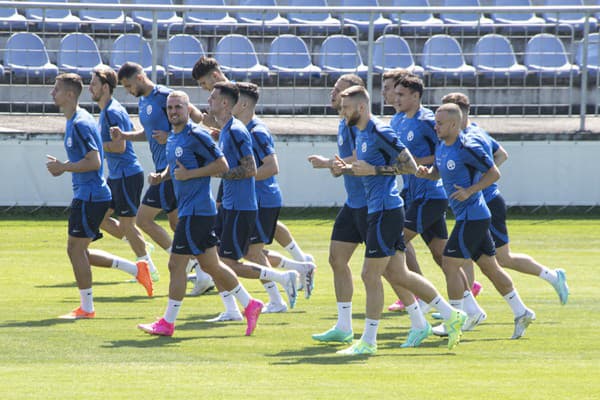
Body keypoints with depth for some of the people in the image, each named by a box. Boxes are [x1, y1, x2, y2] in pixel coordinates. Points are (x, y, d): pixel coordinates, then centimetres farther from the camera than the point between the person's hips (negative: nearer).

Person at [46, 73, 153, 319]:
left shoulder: (80, 124, -18)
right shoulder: (74, 121, 14)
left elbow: (94, 161, -24)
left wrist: (63, 167, -17)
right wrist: (62, 166, 11)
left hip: (90, 195, -10)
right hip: (87, 195, 10)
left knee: (75, 248, -5)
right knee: (79, 251, 13)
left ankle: (86, 308, 3)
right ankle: (137, 269, 18)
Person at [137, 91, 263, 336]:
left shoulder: (196, 136, -14)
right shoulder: (172, 138, 14)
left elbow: (222, 165, -16)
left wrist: (189, 174, -18)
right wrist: (163, 175, 9)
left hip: (196, 211, -9)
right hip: (187, 210, 9)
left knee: (176, 264, -6)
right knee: (211, 265, 13)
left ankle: (167, 323, 0)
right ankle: (250, 305, 22)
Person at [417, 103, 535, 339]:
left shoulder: (468, 148, -17)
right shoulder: (442, 146, 9)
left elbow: (494, 173, -12)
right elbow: (438, 172, 23)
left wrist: (470, 191, -20)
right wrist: (426, 172, 1)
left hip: (472, 217, -9)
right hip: (467, 216, 9)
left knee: (449, 264, -9)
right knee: (490, 267, 14)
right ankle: (521, 313, 21)